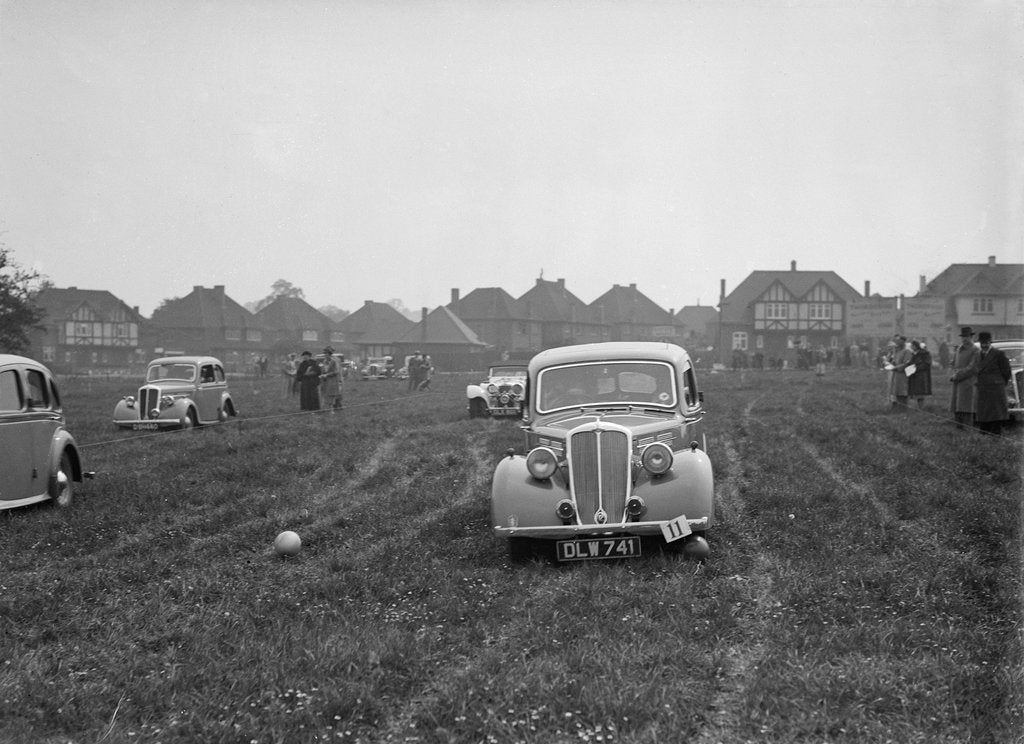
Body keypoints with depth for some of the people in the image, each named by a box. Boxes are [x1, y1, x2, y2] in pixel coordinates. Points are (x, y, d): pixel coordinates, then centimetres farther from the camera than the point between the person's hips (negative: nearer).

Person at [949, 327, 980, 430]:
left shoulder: (975, 351, -6)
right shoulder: (958, 349, 17)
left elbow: (972, 369, -13)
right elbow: (952, 363, 16)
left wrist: (957, 376, -12)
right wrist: (952, 375, -4)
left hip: (968, 384, -7)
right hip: (957, 385, 7)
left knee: (966, 411, -10)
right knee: (956, 410, 8)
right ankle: (958, 429, 13)